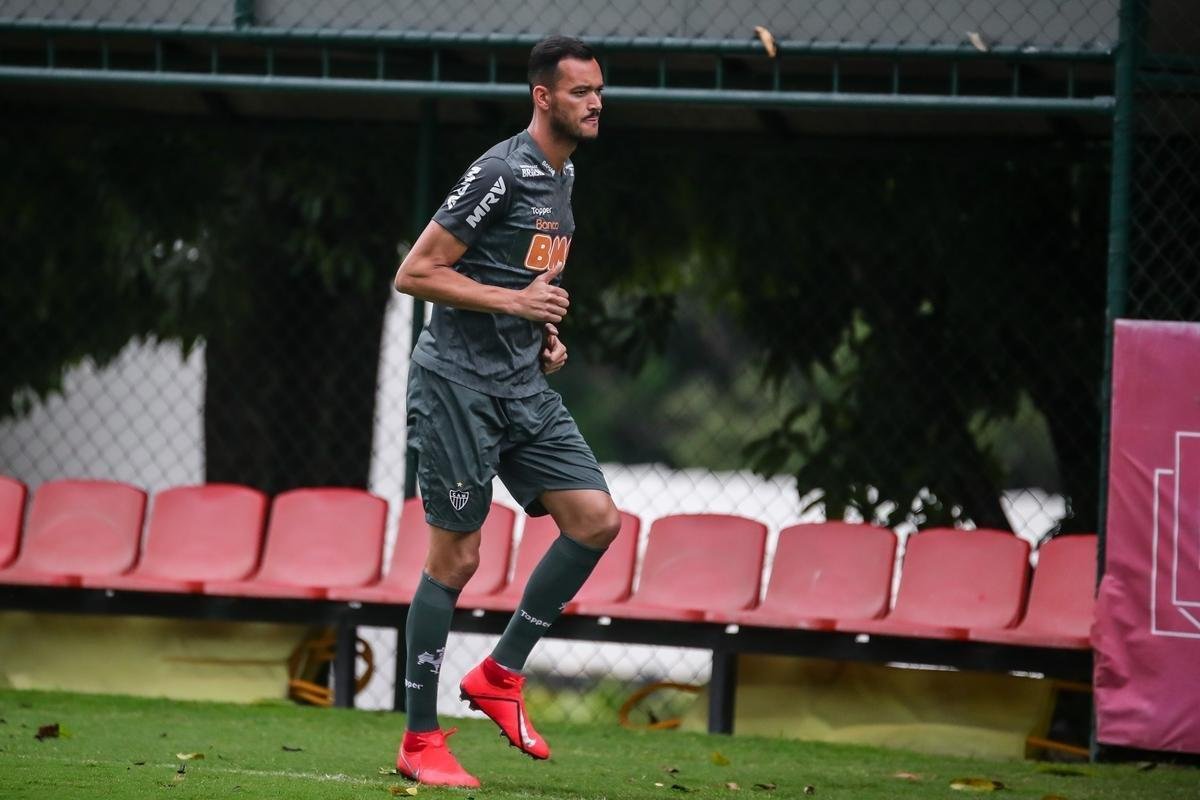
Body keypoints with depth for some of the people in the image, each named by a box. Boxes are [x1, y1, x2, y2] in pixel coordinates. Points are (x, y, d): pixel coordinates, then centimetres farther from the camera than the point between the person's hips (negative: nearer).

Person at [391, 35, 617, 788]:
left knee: (596, 519, -4)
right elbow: (416, 273, -16)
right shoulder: (502, 172, -16)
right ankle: (420, 741, 4)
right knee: (456, 558, -5)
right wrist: (515, 303, -19)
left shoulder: (564, 174, 13)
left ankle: (501, 673, 9)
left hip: (523, 385, 8)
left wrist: (544, 332, 11)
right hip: (460, 380, -8)